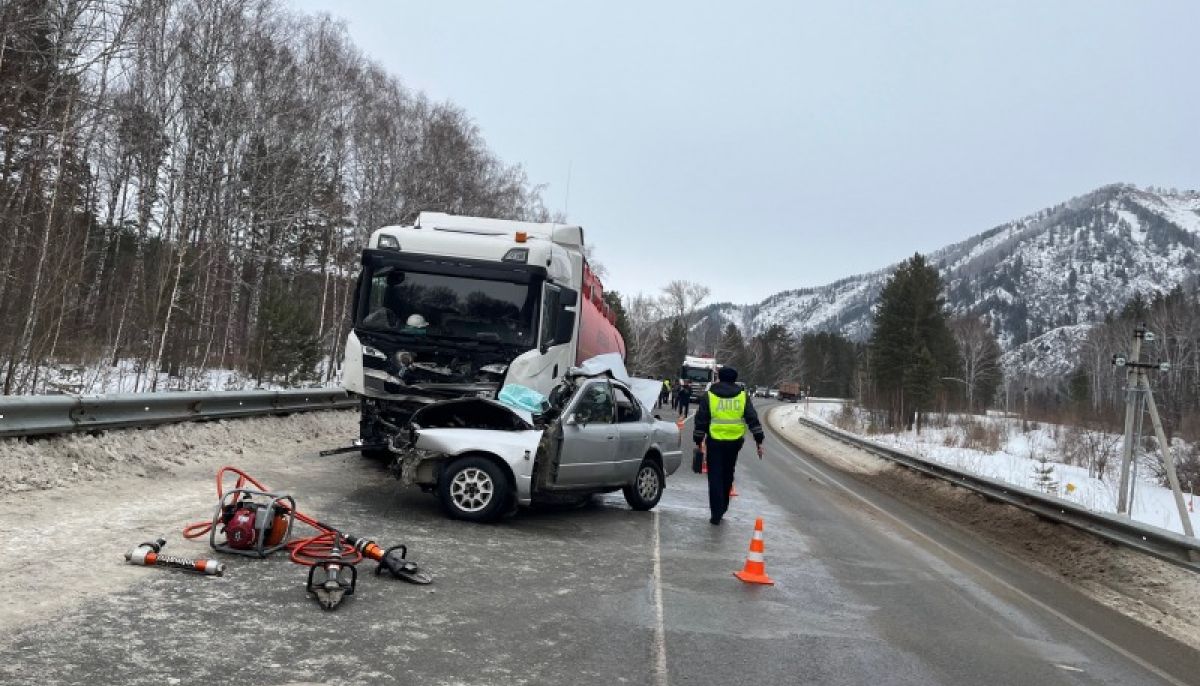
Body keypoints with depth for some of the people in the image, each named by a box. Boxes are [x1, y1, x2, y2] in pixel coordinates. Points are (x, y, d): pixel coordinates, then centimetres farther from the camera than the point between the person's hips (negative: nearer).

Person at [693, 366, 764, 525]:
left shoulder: (709, 395, 1)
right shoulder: (742, 395, 6)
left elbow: (701, 420, 0)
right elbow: (752, 419, 1)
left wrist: (698, 440, 7)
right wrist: (759, 440, 2)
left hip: (715, 441, -2)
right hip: (735, 442, 2)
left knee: (715, 477, 2)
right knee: (727, 476, 18)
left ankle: (716, 514, -1)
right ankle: (722, 507, 28)